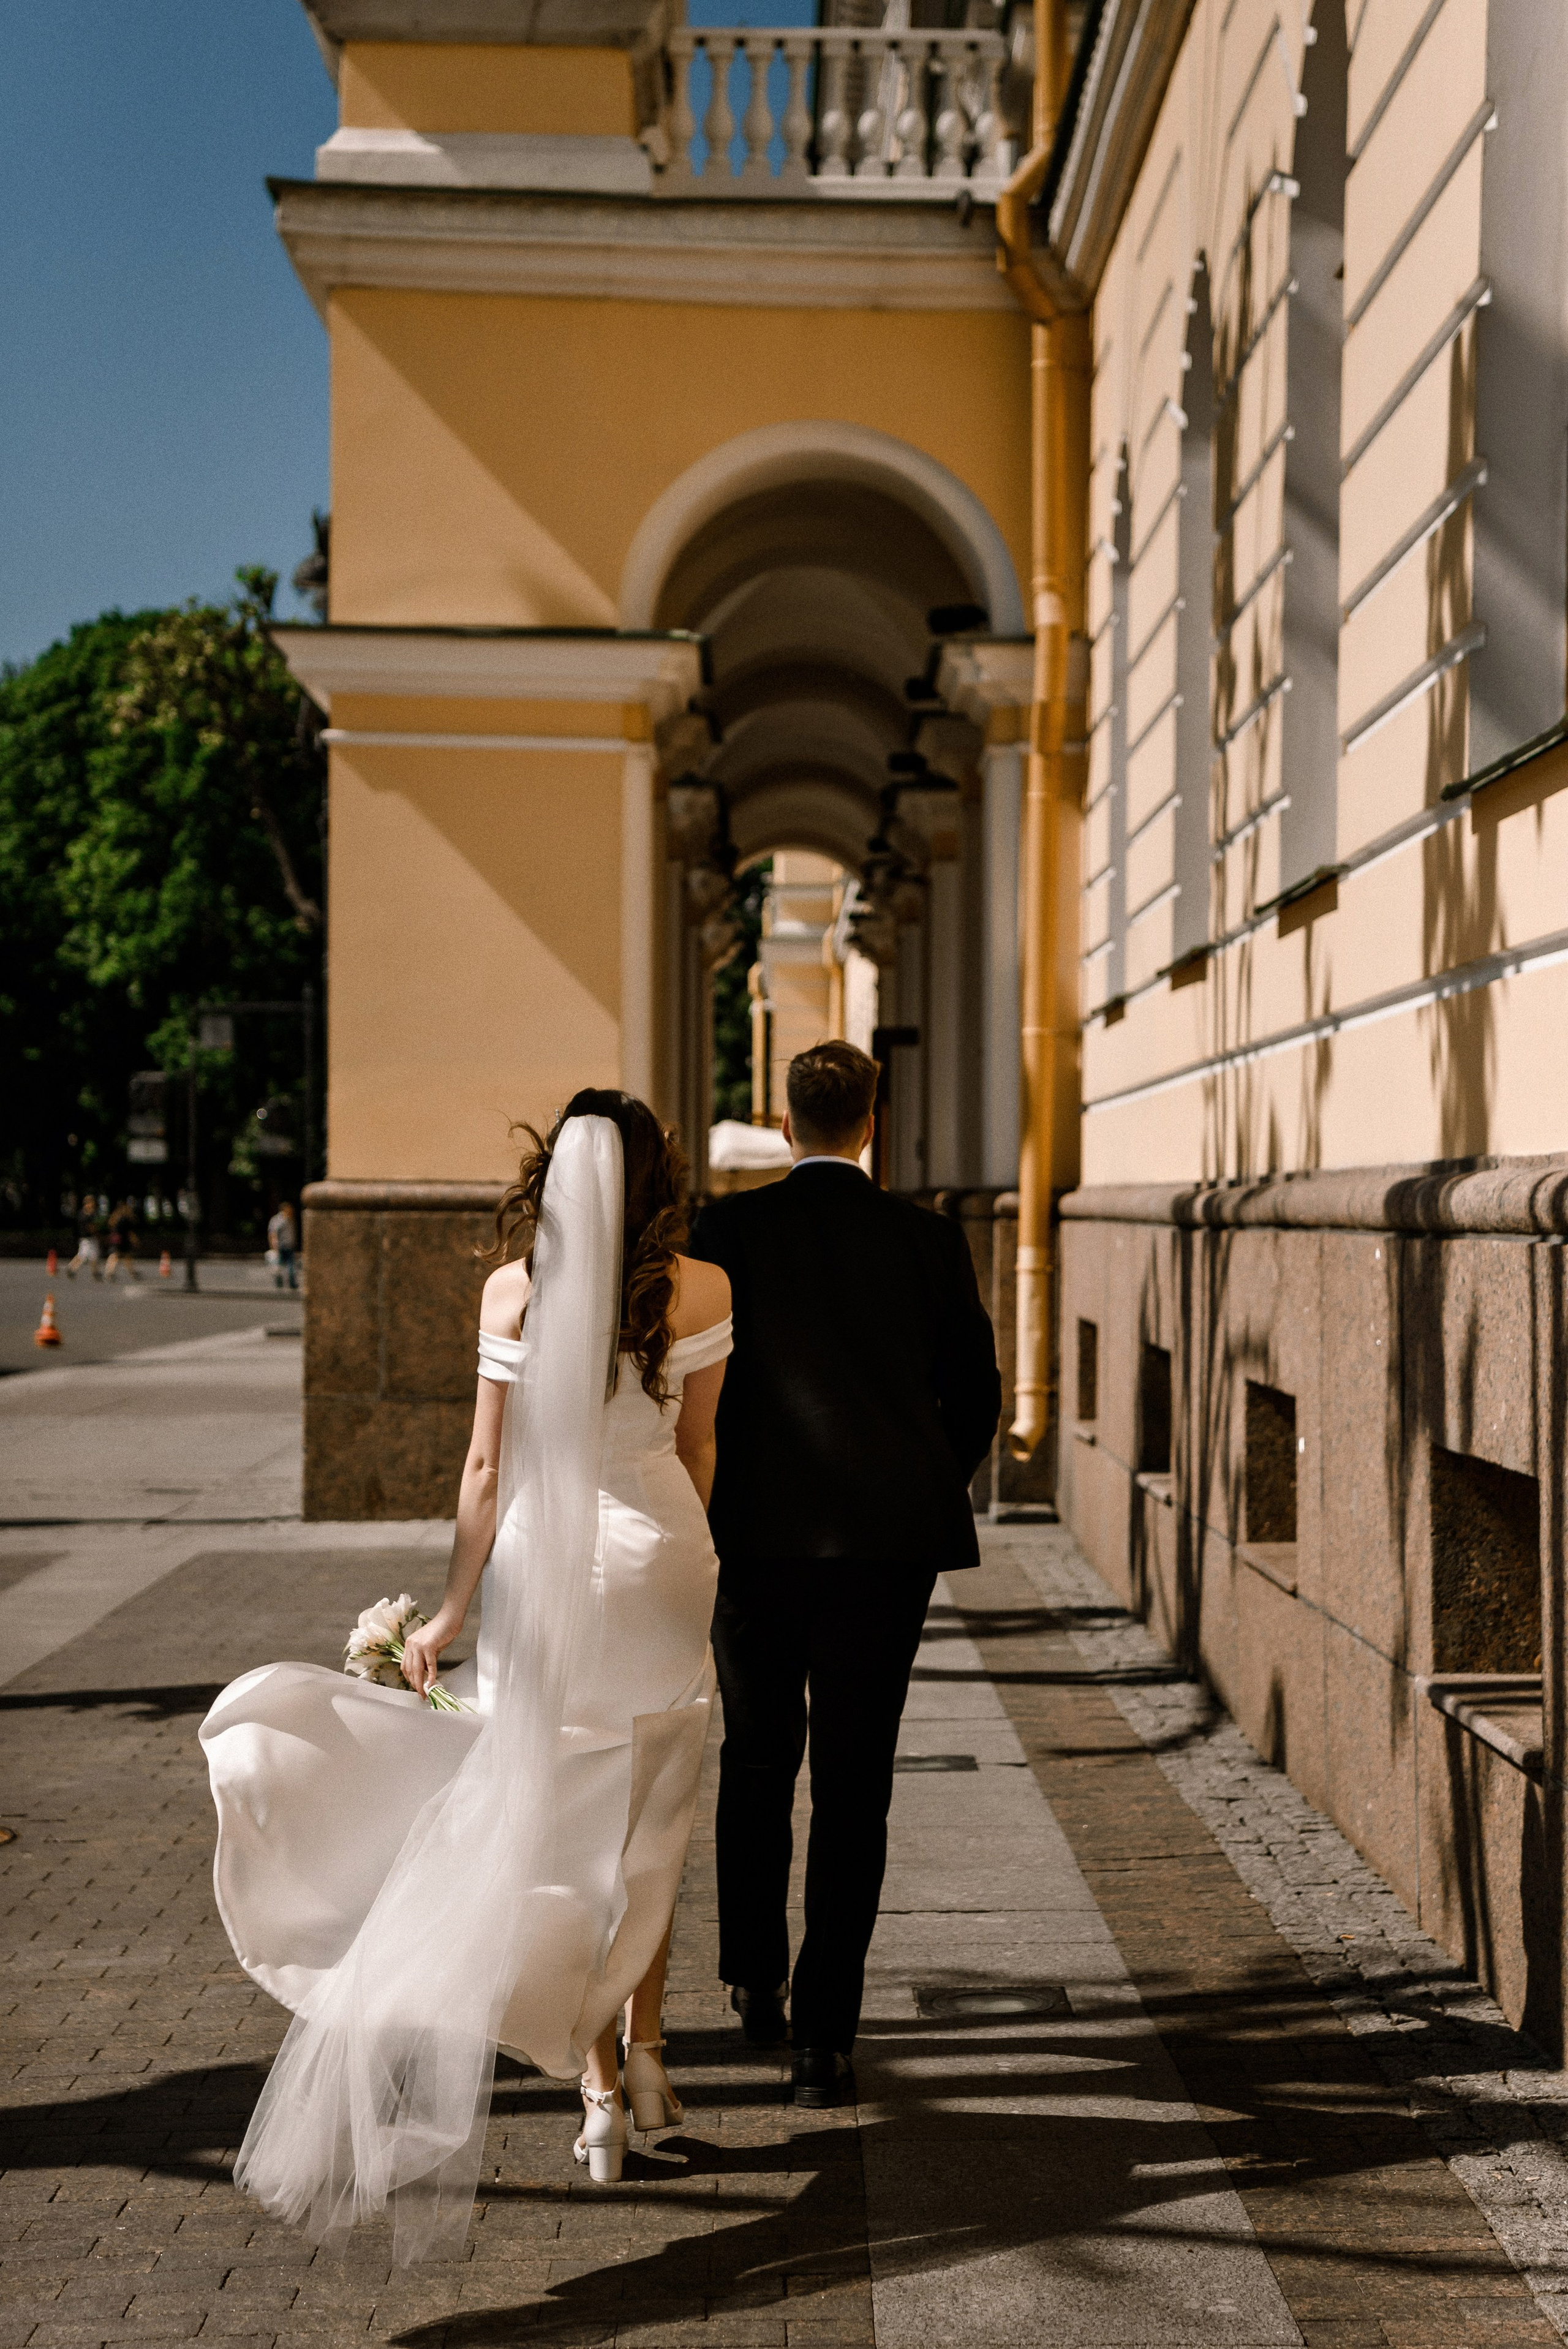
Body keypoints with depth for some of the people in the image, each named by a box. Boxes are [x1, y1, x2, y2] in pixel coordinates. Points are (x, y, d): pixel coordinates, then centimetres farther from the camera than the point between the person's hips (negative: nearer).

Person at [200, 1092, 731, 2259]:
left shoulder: (513, 1290, -7)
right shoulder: (703, 1291, -6)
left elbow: (490, 1467, -6)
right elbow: (697, 1452, 3)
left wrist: (452, 1606, 2)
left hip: (540, 1568, 0)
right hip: (659, 1561, 1)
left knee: (562, 1838, 9)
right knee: (652, 1829, 19)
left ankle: (602, 2092, 11)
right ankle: (644, 2052, 24)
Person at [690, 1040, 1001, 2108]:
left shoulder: (729, 1227, -2)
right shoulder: (929, 1236, 1)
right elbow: (978, 1393, 5)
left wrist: (701, 1508, 11)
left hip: (758, 1535, 0)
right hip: (891, 1539, 0)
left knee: (756, 1760, 21)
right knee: (854, 1787, 4)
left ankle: (756, 1979, 32)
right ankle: (826, 2033, 2)